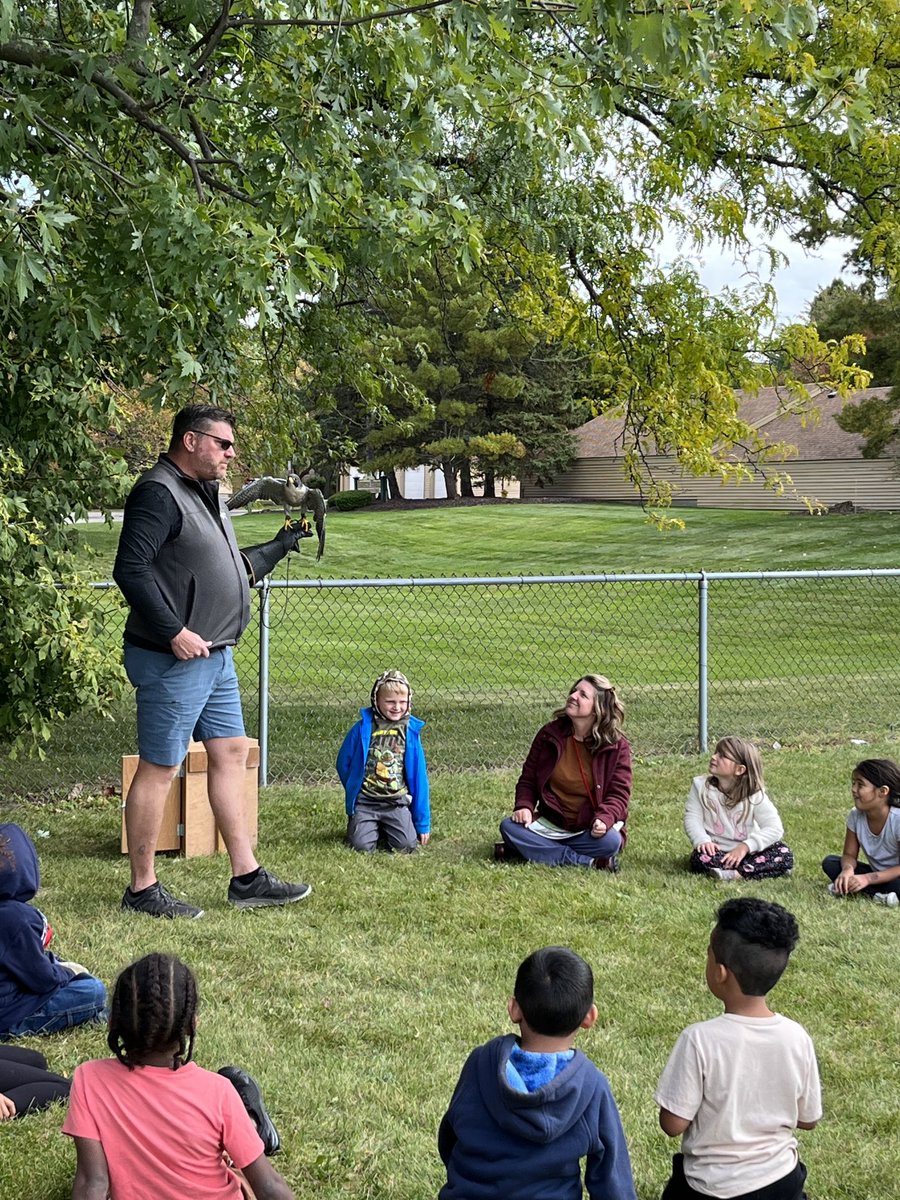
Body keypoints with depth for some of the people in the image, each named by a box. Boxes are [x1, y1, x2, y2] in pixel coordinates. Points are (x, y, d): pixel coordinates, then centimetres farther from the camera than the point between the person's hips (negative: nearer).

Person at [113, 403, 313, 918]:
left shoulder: (206, 496, 17)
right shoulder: (159, 493, -14)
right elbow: (130, 569, -23)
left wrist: (281, 546, 18)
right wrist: (174, 632, -25)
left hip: (215, 657, 10)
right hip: (174, 661, -10)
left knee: (231, 754, 12)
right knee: (159, 769, -2)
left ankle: (248, 877, 19)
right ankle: (143, 889, 7)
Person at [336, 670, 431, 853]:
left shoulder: (411, 731, 0)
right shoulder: (362, 728, -5)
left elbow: (419, 776, 3)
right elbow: (343, 763, 7)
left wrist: (423, 823, 4)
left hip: (397, 803, 1)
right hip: (364, 802, -1)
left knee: (406, 845, -14)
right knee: (362, 846, -15)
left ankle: (386, 828, 19)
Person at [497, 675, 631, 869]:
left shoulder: (616, 747, -5)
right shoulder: (549, 735, 3)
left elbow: (619, 794, -7)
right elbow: (528, 780, 8)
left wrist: (605, 819, -29)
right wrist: (524, 806, -13)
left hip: (589, 830, -3)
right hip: (550, 824, 3)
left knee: (610, 841, -35)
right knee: (508, 827, -25)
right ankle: (590, 862, -29)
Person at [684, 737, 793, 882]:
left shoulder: (754, 794, -7)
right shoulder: (701, 786, -1)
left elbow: (775, 828, -13)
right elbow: (692, 817, -6)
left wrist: (745, 846, -25)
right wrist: (702, 840, -25)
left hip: (745, 852, 0)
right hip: (716, 851, 0)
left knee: (783, 854, -23)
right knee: (700, 858, -34)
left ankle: (735, 874, -34)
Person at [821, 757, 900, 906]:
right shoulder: (856, 815, -8)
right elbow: (849, 855, -3)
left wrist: (867, 878, -32)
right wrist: (848, 869, -28)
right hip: (875, 874, 7)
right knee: (829, 862, -12)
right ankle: (882, 893, -21)